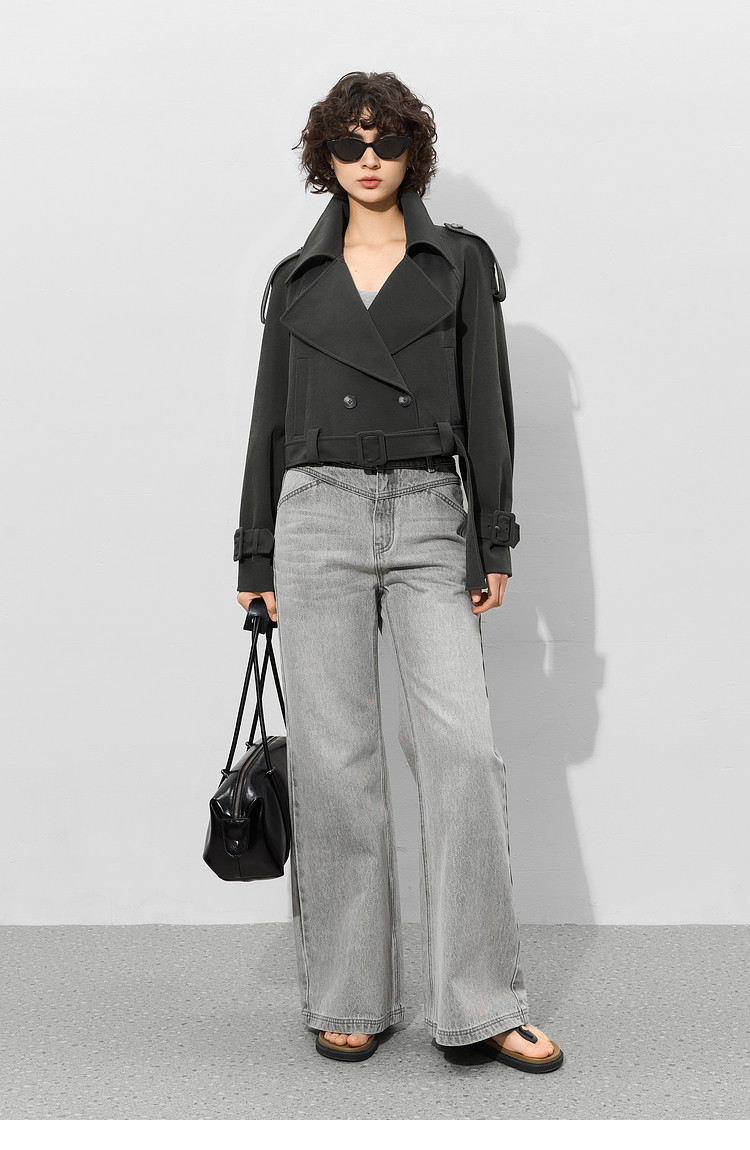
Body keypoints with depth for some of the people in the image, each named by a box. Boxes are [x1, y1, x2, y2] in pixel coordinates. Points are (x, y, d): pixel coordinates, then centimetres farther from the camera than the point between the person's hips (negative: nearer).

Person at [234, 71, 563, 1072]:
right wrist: (257, 558, 9)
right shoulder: (298, 279, 14)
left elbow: (486, 408, 5)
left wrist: (493, 543, -3)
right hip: (319, 513, 1)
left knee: (463, 746, -10)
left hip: (429, 518, -1)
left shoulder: (460, 264, 10)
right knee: (334, 758, -1)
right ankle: (349, 999, 12)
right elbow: (271, 418, 13)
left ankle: (482, 1004, 0)